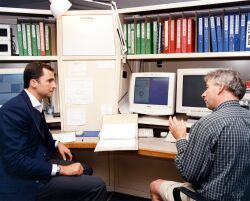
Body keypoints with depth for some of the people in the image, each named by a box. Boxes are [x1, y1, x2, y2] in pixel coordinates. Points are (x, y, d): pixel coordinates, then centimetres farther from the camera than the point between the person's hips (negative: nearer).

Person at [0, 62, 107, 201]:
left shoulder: (34, 104, 7)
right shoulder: (15, 109, -22)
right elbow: (16, 161, -27)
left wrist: (56, 144, 9)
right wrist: (61, 169, -24)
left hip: (38, 165, 10)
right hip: (27, 180, -10)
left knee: (85, 169, 26)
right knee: (96, 186, -17)